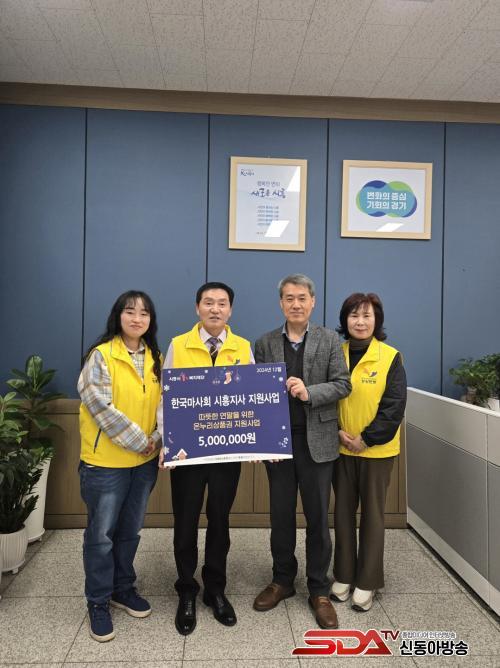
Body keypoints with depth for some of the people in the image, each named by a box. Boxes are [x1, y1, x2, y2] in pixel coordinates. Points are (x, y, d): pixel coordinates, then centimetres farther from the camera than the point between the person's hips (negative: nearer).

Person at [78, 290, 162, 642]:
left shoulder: (155, 359, 6)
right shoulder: (101, 356, -12)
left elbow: (164, 404, 8)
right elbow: (101, 407, -18)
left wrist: (157, 439, -8)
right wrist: (139, 442, -15)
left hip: (145, 461, 5)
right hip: (106, 461, -5)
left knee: (130, 531, 18)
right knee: (101, 533, 8)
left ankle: (123, 588, 37)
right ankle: (98, 602, 26)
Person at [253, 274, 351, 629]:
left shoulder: (330, 340, 0)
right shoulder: (265, 343, 4)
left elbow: (343, 384, -4)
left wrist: (310, 392, -21)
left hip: (316, 440, -1)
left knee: (318, 517, 8)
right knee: (281, 515, 14)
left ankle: (319, 589, 25)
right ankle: (282, 580, 33)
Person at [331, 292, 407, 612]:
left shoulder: (390, 357, -8)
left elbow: (394, 406, -11)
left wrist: (367, 438, -15)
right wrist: (338, 431, -10)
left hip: (377, 450, -3)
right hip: (341, 448, 3)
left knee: (373, 513, 7)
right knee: (343, 511, 12)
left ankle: (367, 582, 22)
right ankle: (344, 576, 28)